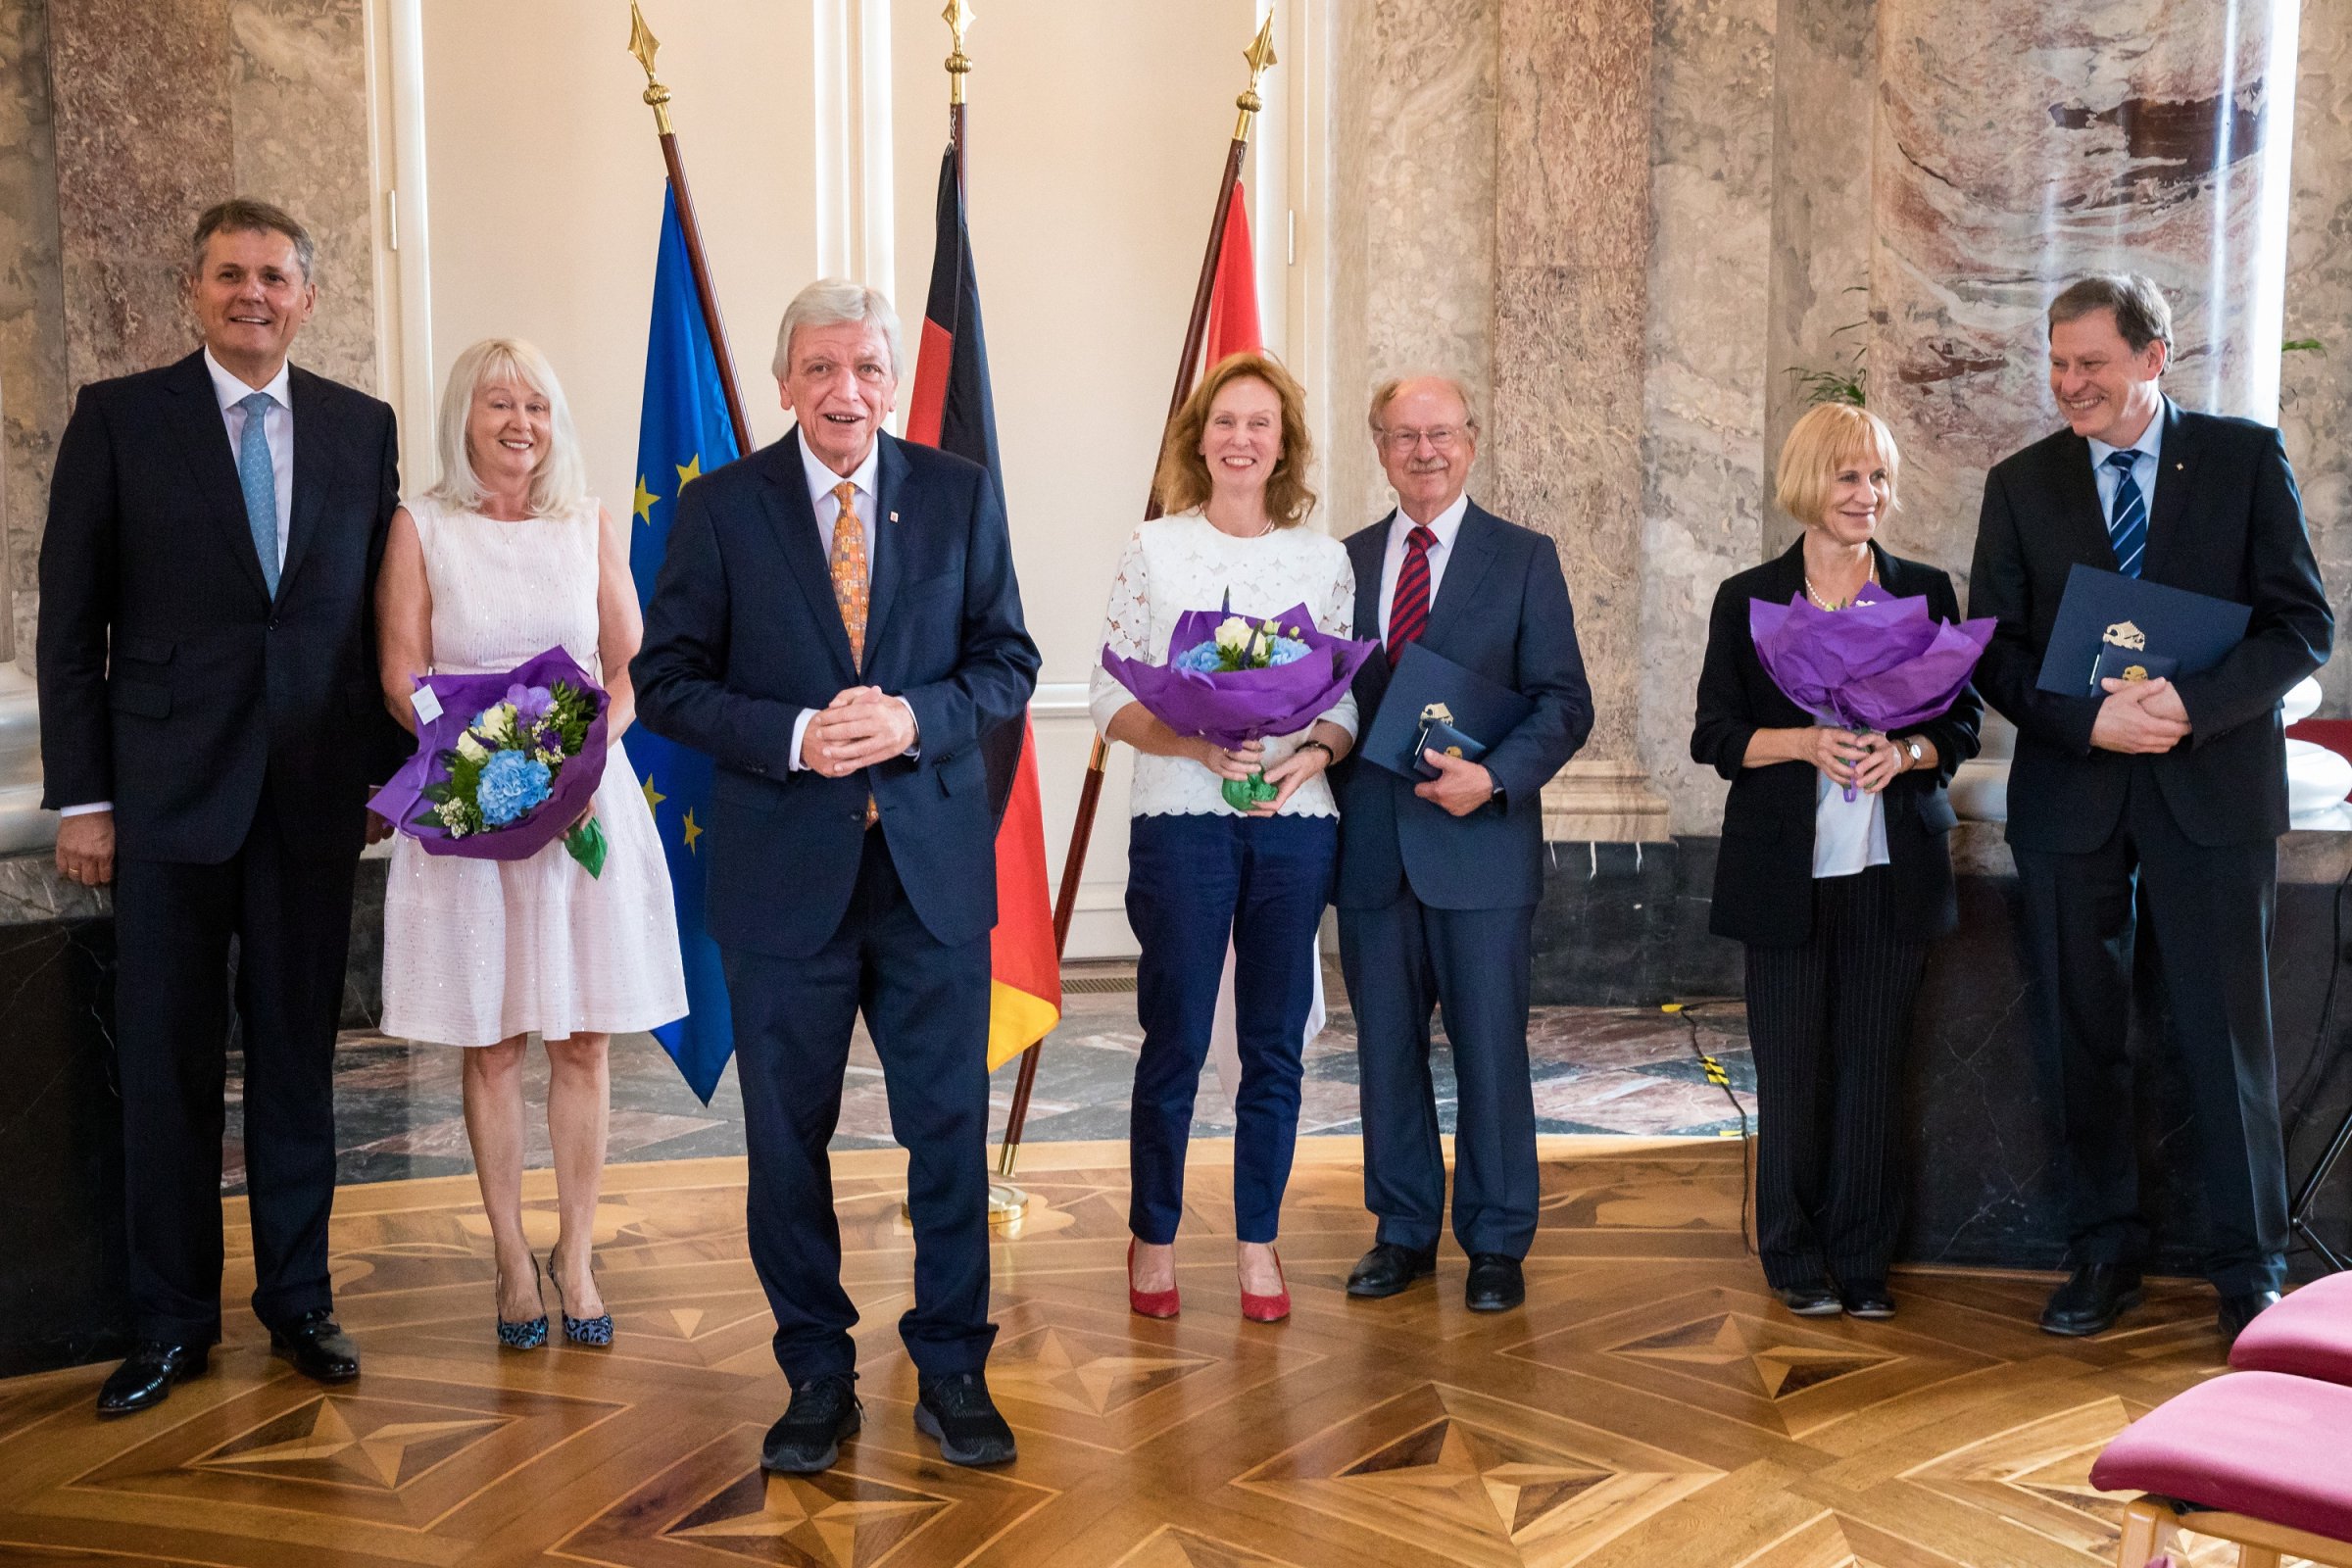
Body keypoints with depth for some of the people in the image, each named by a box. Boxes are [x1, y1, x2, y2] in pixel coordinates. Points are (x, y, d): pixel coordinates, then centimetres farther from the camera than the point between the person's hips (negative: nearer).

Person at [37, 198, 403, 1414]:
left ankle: (299, 1298, 22)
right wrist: (80, 795, -4)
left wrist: (391, 769, 5)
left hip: (316, 791, 2)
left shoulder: (362, 428, 7)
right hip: (170, 790, -1)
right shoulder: (119, 418, 1)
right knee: (167, 1064, 5)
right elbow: (70, 622, 0)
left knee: (298, 1054, 10)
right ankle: (171, 1318, 19)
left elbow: (381, 615, 9)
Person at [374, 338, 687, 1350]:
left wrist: (586, 759, -12)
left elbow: (629, 668, 6)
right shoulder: (421, 529, 3)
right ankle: (511, 1258, 17)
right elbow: (402, 678, -2)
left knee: (583, 1039, 4)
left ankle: (575, 1254, 16)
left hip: (589, 802, 2)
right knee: (490, 1043, 4)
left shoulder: (591, 528, 8)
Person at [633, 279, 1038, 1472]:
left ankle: (951, 1372, 22)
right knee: (787, 1138, 8)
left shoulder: (960, 496, 5)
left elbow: (1007, 660, 5)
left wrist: (915, 719, -14)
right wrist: (792, 737, -17)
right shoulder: (719, 507, 1)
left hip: (933, 862, 1)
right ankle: (817, 1376, 26)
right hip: (784, 869, 0)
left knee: (950, 1128, 6)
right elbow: (666, 682, 0)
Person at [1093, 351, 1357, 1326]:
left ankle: (1257, 1243, 21)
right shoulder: (1154, 550, 4)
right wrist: (1196, 743, -15)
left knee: (1275, 1045, 7)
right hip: (1181, 819, -2)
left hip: (1295, 821, 2)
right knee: (1175, 1039, 1)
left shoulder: (1325, 559, 9)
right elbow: (1112, 699, 1)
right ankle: (1153, 1238, 19)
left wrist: (1312, 753, -11)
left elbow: (1348, 702, 10)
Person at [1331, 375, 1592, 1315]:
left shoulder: (1524, 559, 3)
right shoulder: (1346, 561, 12)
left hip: (1481, 845, -3)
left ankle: (1497, 1243, 17)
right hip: (1370, 845, 3)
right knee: (1386, 1049, 11)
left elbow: (1564, 701, -3)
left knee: (1491, 1049, 3)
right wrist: (1324, 804, -4)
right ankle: (1404, 1230, 25)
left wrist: (1495, 777, -18)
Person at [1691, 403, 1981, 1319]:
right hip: (1786, 872, -1)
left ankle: (1863, 1262, 16)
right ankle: (1796, 1261, 16)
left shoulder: (1925, 593, 9)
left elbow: (1963, 722, 9)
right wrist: (1805, 742, -16)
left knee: (1874, 1065, 4)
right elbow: (1714, 734, 1)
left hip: (1892, 869, 1)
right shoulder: (1748, 599, 5)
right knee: (1791, 1067, 2)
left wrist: (1904, 751, -12)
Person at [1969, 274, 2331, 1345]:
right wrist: (2089, 721, -15)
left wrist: (2193, 705, -19)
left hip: (2211, 786, -2)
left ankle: (2248, 1267, 17)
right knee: (2077, 1036, 8)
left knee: (2225, 1035, 3)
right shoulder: (2021, 484, 7)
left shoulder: (2246, 457, 2)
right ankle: (2105, 1251, 22)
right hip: (2069, 794, 2)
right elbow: (1993, 652, 2)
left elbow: (2304, 626, -3)